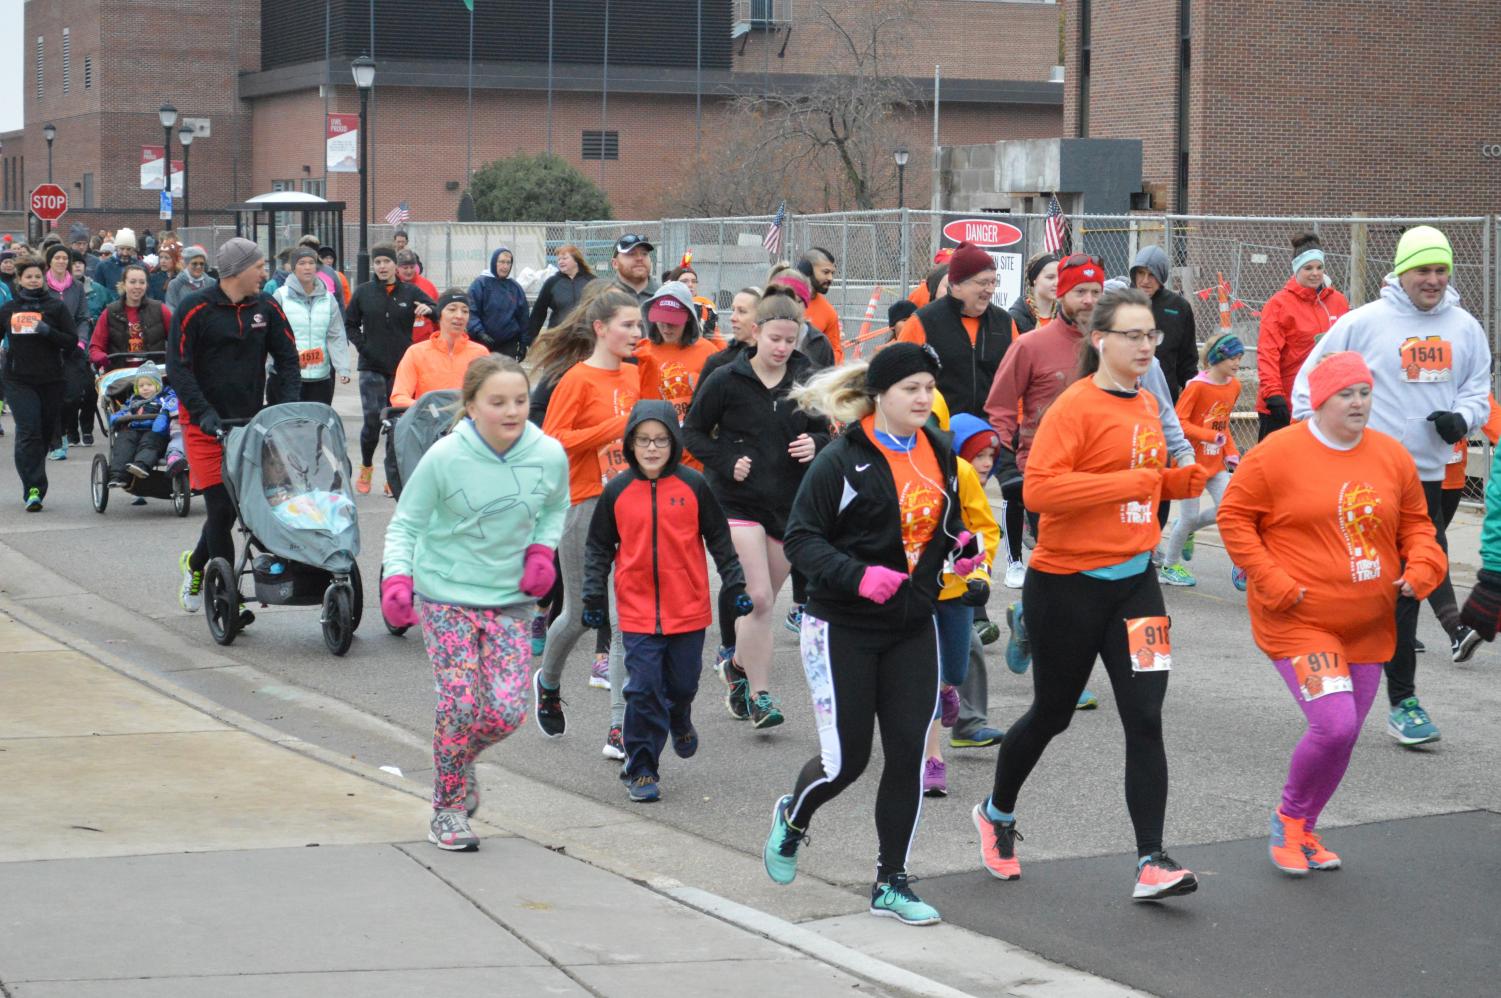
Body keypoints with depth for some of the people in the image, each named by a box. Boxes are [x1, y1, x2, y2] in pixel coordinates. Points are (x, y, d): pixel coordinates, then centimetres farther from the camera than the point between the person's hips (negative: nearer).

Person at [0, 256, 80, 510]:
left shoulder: (56, 307, 2)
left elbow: (72, 340, -3)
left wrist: (47, 331, -17)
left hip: (51, 380, 0)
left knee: (45, 433, 7)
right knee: (28, 432, -13)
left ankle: (33, 488, 22)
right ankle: (33, 488, -19)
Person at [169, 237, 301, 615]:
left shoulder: (266, 307, 5)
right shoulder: (195, 309, -10)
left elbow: (287, 358, 8)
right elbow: (177, 367, -11)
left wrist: (290, 404, -7)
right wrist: (204, 412, -21)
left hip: (250, 421, 5)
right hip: (205, 425, -5)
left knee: (236, 503, 8)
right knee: (221, 507, -8)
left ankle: (196, 563, 36)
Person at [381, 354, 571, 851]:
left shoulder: (549, 455, -8)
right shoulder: (445, 458, -17)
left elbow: (556, 508, 15)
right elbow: (404, 524, -7)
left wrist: (542, 550, -2)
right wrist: (397, 577, -22)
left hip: (510, 599, 3)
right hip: (446, 595, -3)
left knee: (507, 711, -5)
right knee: (461, 702, -11)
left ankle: (462, 759, 28)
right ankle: (448, 809, 10)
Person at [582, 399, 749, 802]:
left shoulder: (694, 485, -2)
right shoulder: (617, 490, -1)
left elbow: (719, 539, 6)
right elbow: (598, 547, 8)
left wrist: (734, 586, 4)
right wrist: (593, 597, 5)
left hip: (688, 608, 1)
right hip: (637, 612, -1)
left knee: (683, 684, 12)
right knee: (643, 690, -5)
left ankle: (680, 723, 47)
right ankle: (641, 770, 5)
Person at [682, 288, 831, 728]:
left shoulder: (805, 381, 2)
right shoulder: (726, 381, -6)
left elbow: (824, 432, 14)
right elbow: (693, 432, 1)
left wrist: (815, 445, -8)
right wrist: (727, 463, -12)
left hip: (791, 505, 4)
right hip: (740, 501, -4)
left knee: (763, 600, 11)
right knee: (758, 598, -13)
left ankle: (735, 661, 35)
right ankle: (759, 695, -5)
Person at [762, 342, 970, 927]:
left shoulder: (939, 455, 7)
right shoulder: (843, 460, -12)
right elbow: (802, 538, -12)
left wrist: (957, 550, 1)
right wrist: (857, 576, -27)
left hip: (912, 627, 5)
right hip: (842, 629, -5)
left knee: (909, 754, -1)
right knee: (846, 759, -1)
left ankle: (890, 883, 11)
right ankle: (792, 818, 33)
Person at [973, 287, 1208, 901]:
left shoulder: (1147, 406, 9)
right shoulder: (1076, 406, -14)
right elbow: (1040, 489, -25)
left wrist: (1190, 477, 5)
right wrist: (1128, 482, -25)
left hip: (1134, 580, 5)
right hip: (1066, 585, -5)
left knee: (1145, 720, -5)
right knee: (1053, 713, 12)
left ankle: (1152, 863, -5)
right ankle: (997, 814, 39)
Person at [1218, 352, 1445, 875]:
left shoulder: (1392, 456, 5)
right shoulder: (1277, 453, -9)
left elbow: (1416, 523, 15)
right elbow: (1234, 518, -5)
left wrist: (1420, 568, -4)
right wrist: (1272, 582, -12)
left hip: (1369, 625, 6)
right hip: (1299, 620, -6)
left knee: (1343, 734, 10)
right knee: (1334, 726, -18)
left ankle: (1303, 830, 32)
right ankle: (1288, 818, 8)